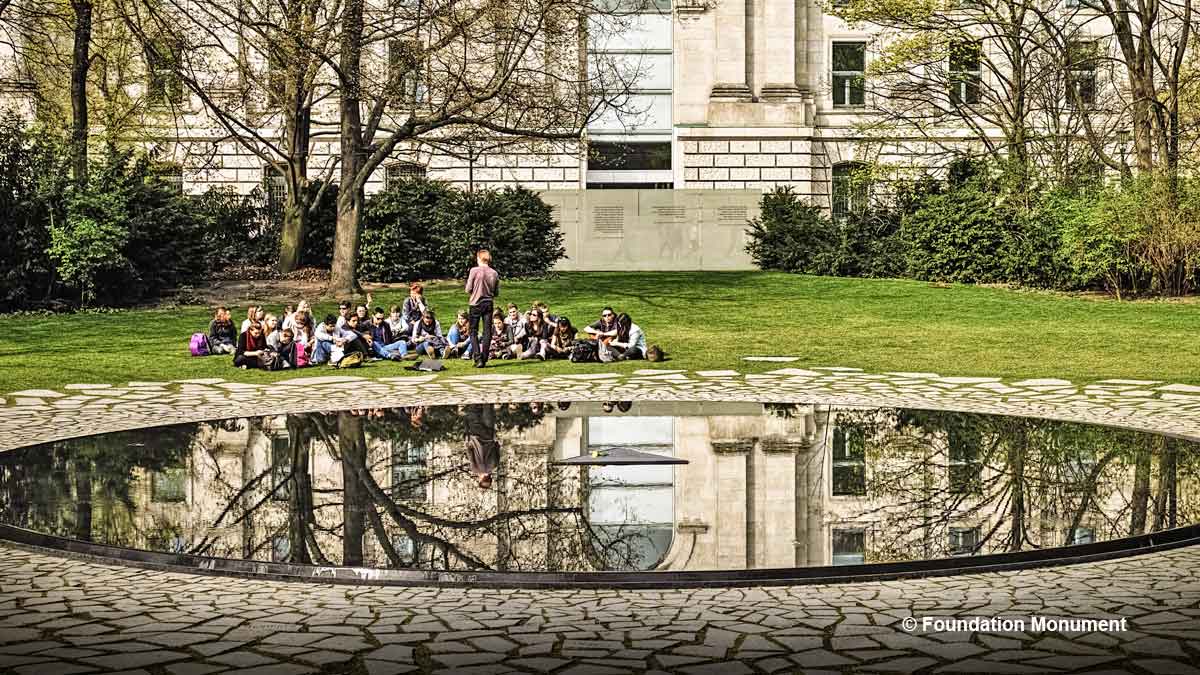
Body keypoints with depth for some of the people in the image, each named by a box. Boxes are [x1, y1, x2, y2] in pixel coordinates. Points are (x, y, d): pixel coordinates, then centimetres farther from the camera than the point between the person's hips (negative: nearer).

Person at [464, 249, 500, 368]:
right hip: (488, 304, 3)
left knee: (473, 332, 5)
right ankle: (484, 359, 7)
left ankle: (478, 359, -7)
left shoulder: (474, 271, -10)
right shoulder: (494, 273, 0)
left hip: (475, 304, -3)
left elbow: (468, 289, -8)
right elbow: (497, 292, 5)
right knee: (487, 332, 8)